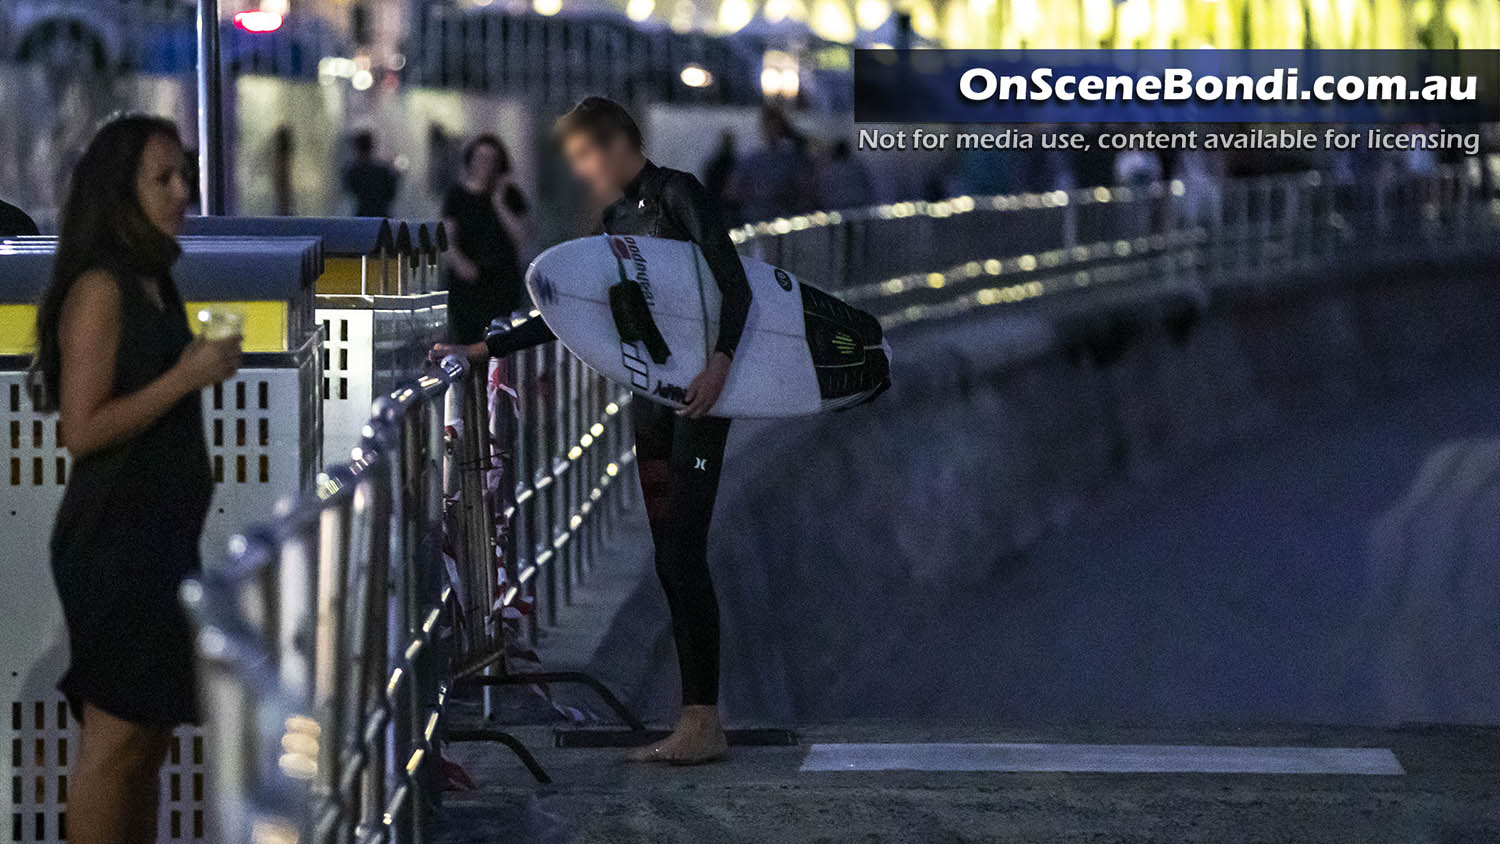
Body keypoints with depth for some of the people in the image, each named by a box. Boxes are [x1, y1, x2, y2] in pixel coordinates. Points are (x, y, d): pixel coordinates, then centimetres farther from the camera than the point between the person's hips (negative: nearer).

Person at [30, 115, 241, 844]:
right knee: (116, 737, -9)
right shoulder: (100, 290, -12)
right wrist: (187, 377, -18)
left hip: (160, 537, 9)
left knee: (151, 734, 9)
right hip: (113, 542, -9)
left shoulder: (155, 286, 13)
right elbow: (83, 429, -18)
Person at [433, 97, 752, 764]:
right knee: (669, 561, 4)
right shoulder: (618, 220, 18)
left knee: (683, 556, -13)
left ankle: (705, 721, -13)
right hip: (651, 400, 8)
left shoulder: (678, 194, -6)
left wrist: (721, 359, -32)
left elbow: (735, 285, -16)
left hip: (698, 395, -8)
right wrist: (483, 350, 16)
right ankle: (695, 719, 5)